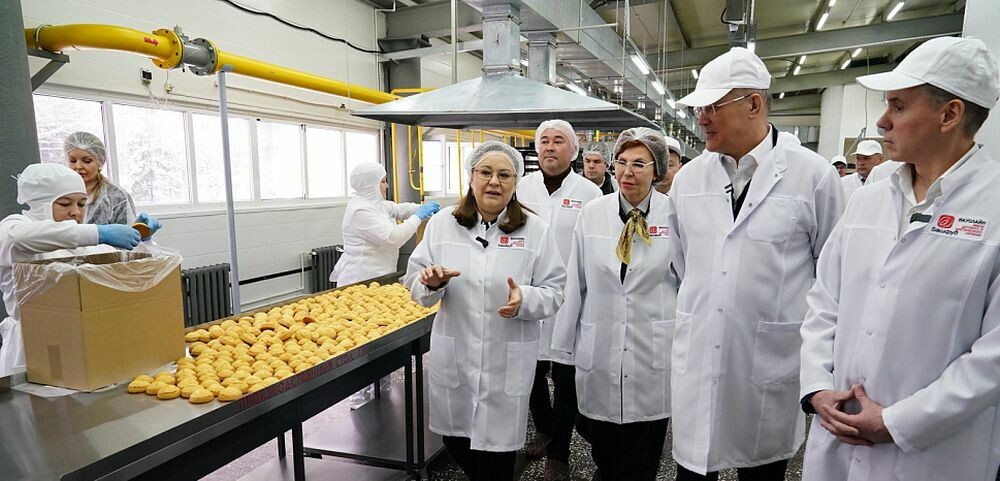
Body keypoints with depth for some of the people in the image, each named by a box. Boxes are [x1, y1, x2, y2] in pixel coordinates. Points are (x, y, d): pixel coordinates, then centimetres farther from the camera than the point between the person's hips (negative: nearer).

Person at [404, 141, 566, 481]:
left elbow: (554, 293, -3)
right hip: (452, 358, 2)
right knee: (455, 442, 19)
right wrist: (431, 283, -18)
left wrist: (525, 300, -23)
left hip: (508, 363, -2)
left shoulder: (536, 230, -3)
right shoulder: (442, 224, 2)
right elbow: (416, 285, 4)